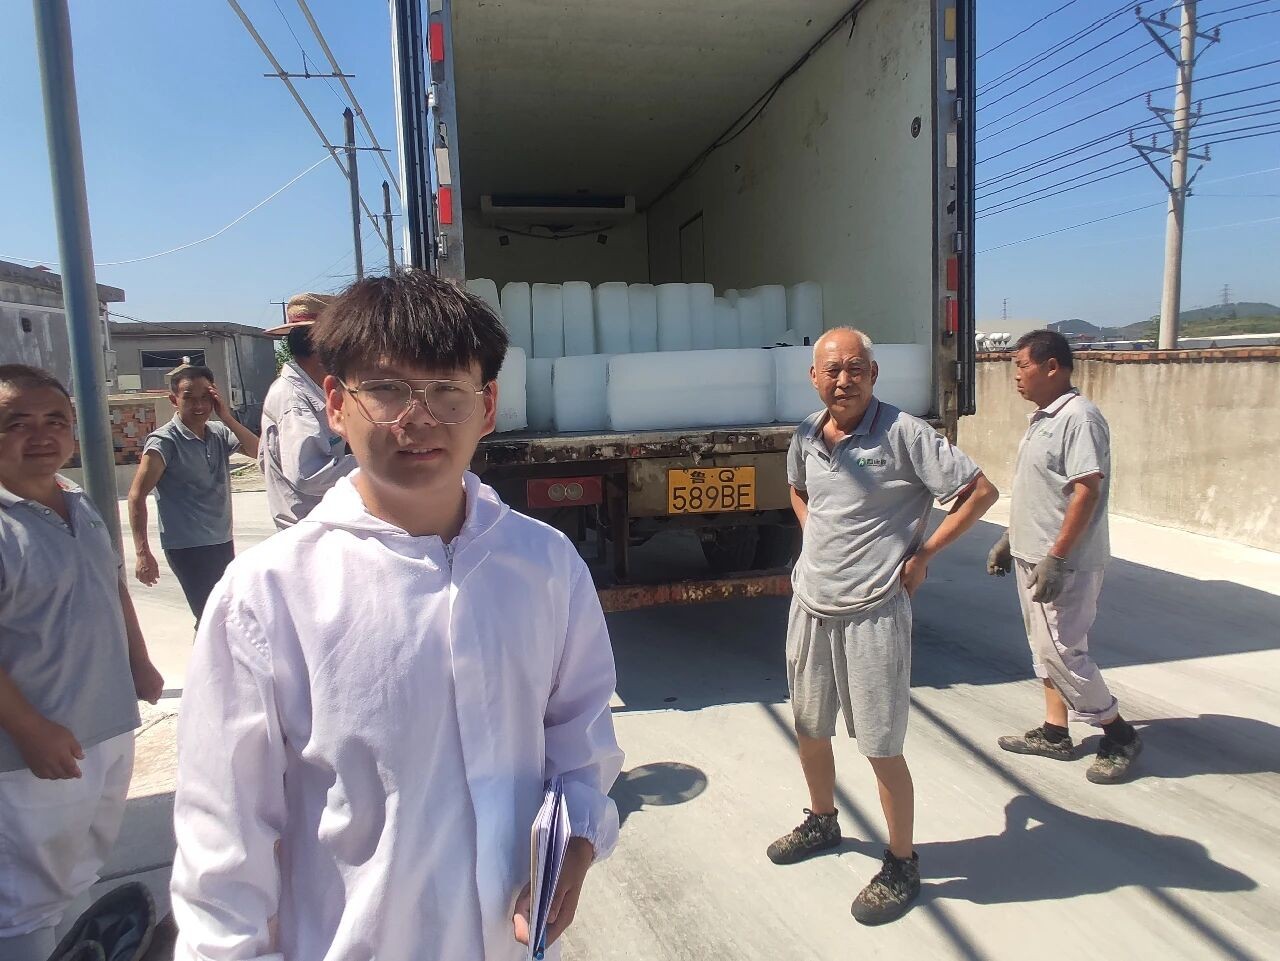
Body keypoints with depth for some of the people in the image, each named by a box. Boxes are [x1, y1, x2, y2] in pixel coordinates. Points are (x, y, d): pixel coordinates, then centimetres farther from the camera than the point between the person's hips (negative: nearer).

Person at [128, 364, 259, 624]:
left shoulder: (220, 433, 5)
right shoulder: (164, 441, -11)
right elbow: (137, 496, -13)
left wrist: (227, 418, -13)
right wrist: (143, 553, -17)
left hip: (223, 543, 6)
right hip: (188, 548, -6)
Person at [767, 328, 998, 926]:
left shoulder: (903, 433, -15)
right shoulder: (806, 435, 3)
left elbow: (981, 492, -12)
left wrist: (922, 553, -10)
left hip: (872, 613, -6)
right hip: (809, 606, 6)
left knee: (881, 748, 4)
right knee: (809, 729, 20)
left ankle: (902, 865, 26)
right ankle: (822, 822, 45)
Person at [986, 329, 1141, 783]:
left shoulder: (1079, 417, -18)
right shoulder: (1042, 418, 13)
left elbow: (1088, 490, -24)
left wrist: (1056, 557, -26)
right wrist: (1010, 539, 21)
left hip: (1064, 563, -10)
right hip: (1032, 557, 10)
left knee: (1061, 651, -4)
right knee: (1045, 648, 15)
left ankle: (1120, 735, 14)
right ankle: (1054, 733, 27)